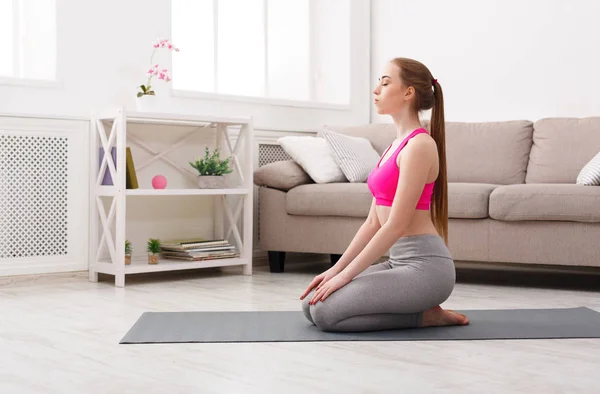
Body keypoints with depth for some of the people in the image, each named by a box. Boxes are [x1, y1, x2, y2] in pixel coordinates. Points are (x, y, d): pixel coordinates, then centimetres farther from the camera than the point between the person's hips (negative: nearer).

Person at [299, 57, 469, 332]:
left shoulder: (419, 145, -15)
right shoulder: (396, 145, 15)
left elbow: (396, 225, -20)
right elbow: (373, 222, 14)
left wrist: (344, 275, -17)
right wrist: (335, 269, 8)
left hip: (424, 266, -9)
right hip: (400, 262, 9)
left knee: (325, 311, -18)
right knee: (312, 303, 4)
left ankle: (424, 315, -3)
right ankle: (418, 307, 11)